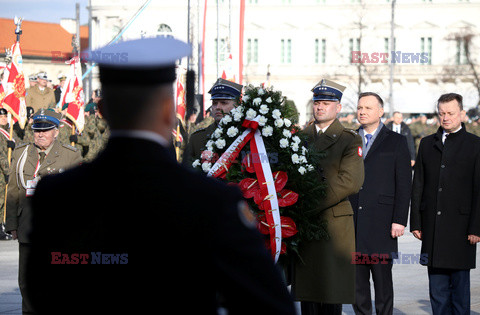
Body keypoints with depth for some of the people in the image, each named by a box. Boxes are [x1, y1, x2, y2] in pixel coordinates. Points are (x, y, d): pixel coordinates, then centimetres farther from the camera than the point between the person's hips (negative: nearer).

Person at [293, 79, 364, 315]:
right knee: (306, 289, 4)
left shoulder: (349, 140, 2)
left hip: (334, 222, -4)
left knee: (332, 290, -4)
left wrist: (314, 204, -15)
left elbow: (351, 182, -10)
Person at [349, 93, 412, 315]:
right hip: (351, 220, 4)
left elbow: (404, 184, -1)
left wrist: (400, 220, -9)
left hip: (381, 222, -4)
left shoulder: (396, 142, 4)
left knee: (382, 276, -1)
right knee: (357, 277, 6)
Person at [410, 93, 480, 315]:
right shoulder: (427, 144, 13)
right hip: (432, 227, 4)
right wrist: (415, 222, 5)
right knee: (437, 287, 6)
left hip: (460, 226, -4)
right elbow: (418, 186, 12)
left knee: (460, 285, 2)